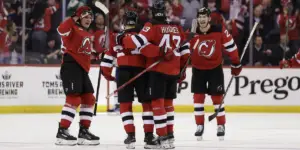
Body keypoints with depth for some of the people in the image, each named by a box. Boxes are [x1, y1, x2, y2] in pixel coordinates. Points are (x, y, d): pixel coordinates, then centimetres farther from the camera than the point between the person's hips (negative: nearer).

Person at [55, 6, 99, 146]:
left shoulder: (88, 35, 23)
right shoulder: (73, 28, -5)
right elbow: (62, 29, -28)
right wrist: (73, 19, -22)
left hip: (82, 69, 10)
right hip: (71, 66, -10)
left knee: (89, 99, 10)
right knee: (74, 99, -16)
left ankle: (84, 131, 16)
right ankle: (62, 132, -15)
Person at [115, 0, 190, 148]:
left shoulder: (152, 26, -8)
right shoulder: (177, 28, 9)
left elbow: (138, 41, -19)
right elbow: (184, 49, 14)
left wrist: (122, 39, -3)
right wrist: (182, 67, 25)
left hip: (158, 70, -5)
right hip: (173, 71, 5)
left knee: (158, 102, -3)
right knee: (168, 102, 17)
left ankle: (163, 136, -10)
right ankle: (170, 135, 17)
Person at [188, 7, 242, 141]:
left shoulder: (219, 30, -15)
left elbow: (230, 46, -5)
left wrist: (236, 63, -1)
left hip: (215, 68, -2)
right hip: (198, 69, 2)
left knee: (217, 97, 0)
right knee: (198, 97, 1)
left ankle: (221, 126, 10)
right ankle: (200, 125, 11)